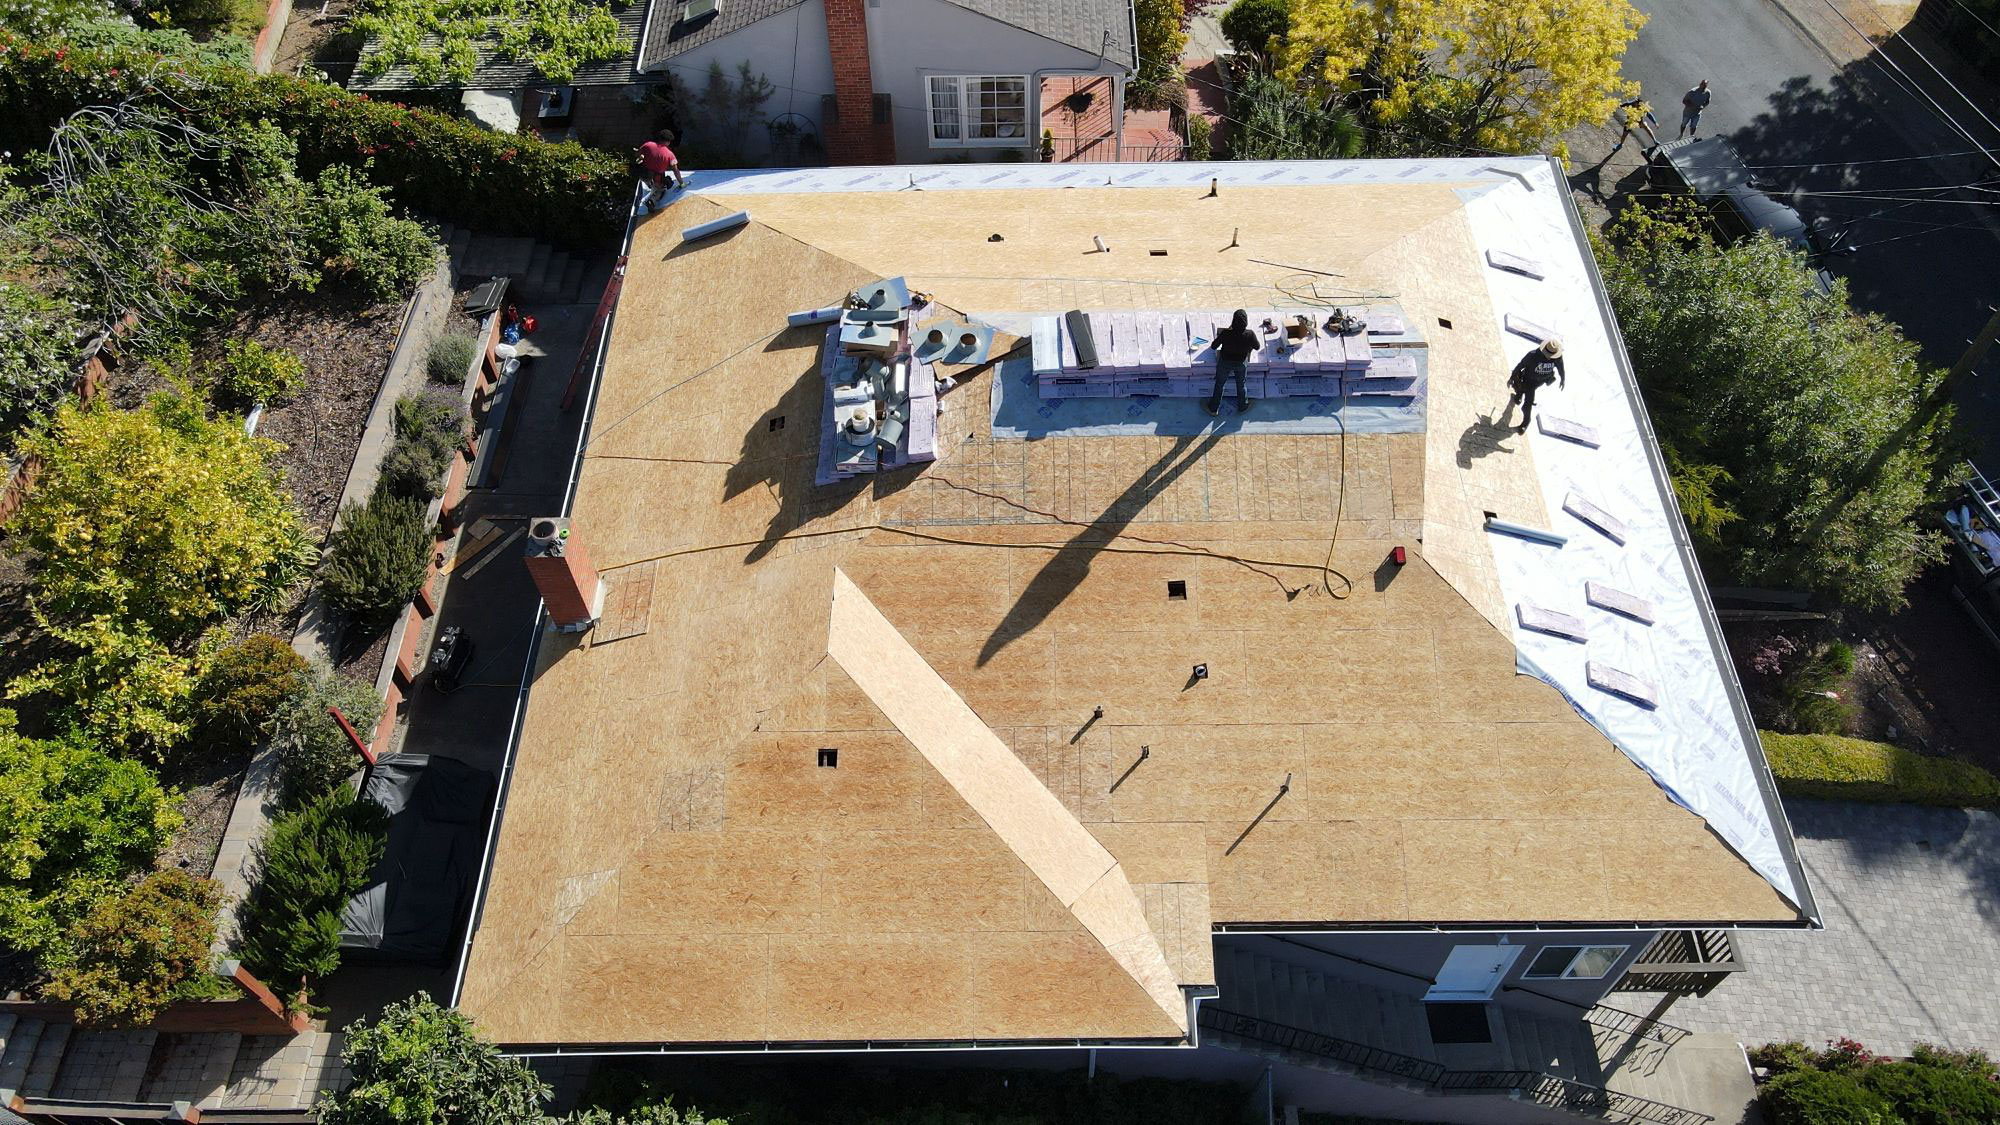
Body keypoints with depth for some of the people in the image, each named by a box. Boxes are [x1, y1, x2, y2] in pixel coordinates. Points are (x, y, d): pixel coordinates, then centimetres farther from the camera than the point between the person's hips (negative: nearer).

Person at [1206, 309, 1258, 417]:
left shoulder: (1226, 333, -34)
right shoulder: (1250, 335, -31)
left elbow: (1214, 346, -18)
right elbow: (1257, 347, -10)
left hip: (1225, 363, -1)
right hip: (1241, 363, 1)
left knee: (1219, 384, 24)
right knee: (1241, 385, 27)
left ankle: (1214, 408, 43)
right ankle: (1242, 407, 49)